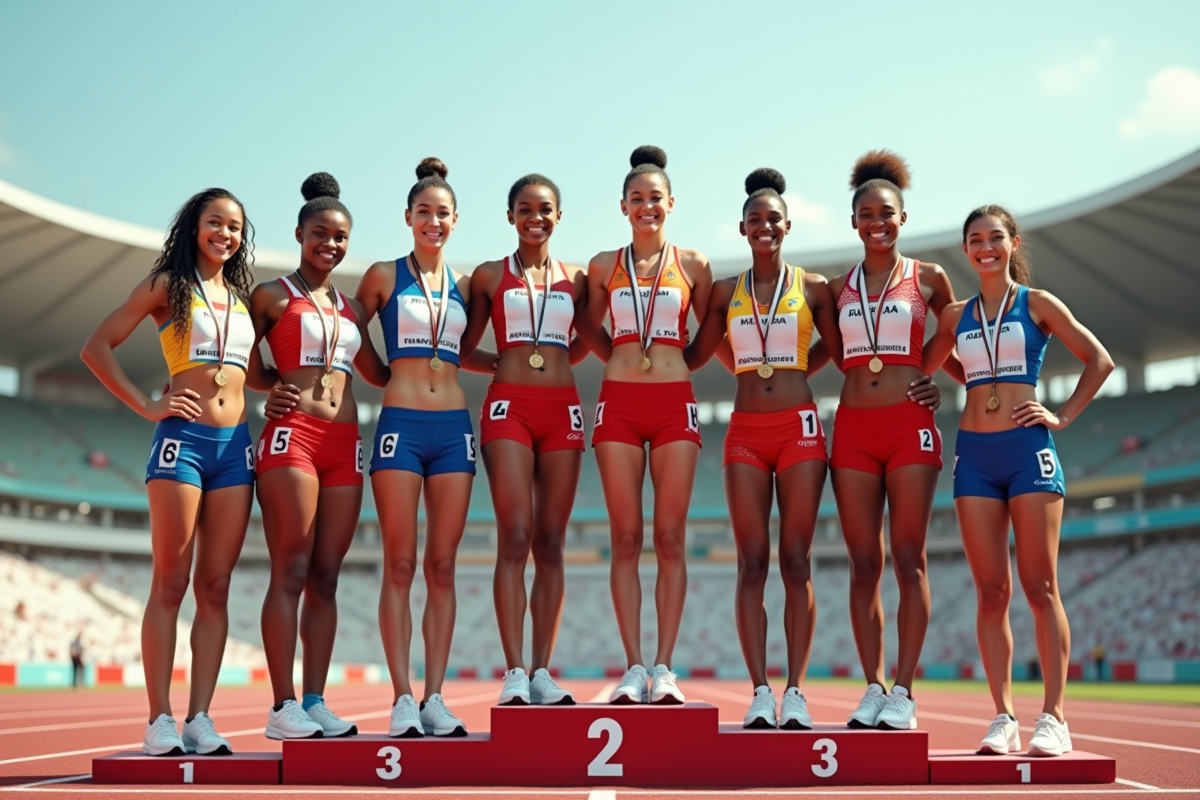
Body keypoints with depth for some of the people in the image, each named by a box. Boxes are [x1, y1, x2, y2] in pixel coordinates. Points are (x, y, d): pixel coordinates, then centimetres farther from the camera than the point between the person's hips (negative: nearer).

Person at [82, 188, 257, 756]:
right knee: (170, 584, -5)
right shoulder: (167, 285, 4)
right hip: (182, 438, -5)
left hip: (236, 446, 5)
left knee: (215, 586, 2)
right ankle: (160, 721, -2)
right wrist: (145, 406, -6)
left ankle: (199, 719, 4)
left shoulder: (241, 296, 18)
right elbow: (97, 348, 0)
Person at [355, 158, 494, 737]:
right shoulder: (383, 276, 5)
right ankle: (402, 699, 0)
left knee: (442, 567, 3)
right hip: (401, 423, -3)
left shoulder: (463, 285, 14)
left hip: (453, 427, 3)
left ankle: (434, 697, 6)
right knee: (400, 565, -3)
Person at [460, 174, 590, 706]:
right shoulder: (489, 276, 8)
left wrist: (549, 362, 13)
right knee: (514, 540, -10)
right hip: (508, 406, -2)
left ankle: (542, 670, 5)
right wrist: (513, 365, 7)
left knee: (550, 543, 1)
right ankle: (514, 673, -9)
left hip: (562, 408, 2)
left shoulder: (575, 279, 13)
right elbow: (466, 345, 14)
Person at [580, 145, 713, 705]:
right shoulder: (604, 266, 9)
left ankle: (664, 667, 2)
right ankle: (633, 668, 2)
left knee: (670, 537, -2)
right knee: (626, 538, -1)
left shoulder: (692, 264, 7)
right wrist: (623, 360, 12)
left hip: (675, 404, -1)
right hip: (620, 403, 1)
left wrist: (676, 360, 9)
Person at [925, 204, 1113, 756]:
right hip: (974, 455, 3)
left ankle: (1053, 718, 1)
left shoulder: (1037, 304, 4)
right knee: (991, 592, 2)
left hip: (1028, 450, -3)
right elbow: (922, 368, 25)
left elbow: (1099, 361, 5)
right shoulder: (957, 317, 13)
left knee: (1040, 587, -4)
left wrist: (1064, 416, -2)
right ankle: (1003, 719, 5)